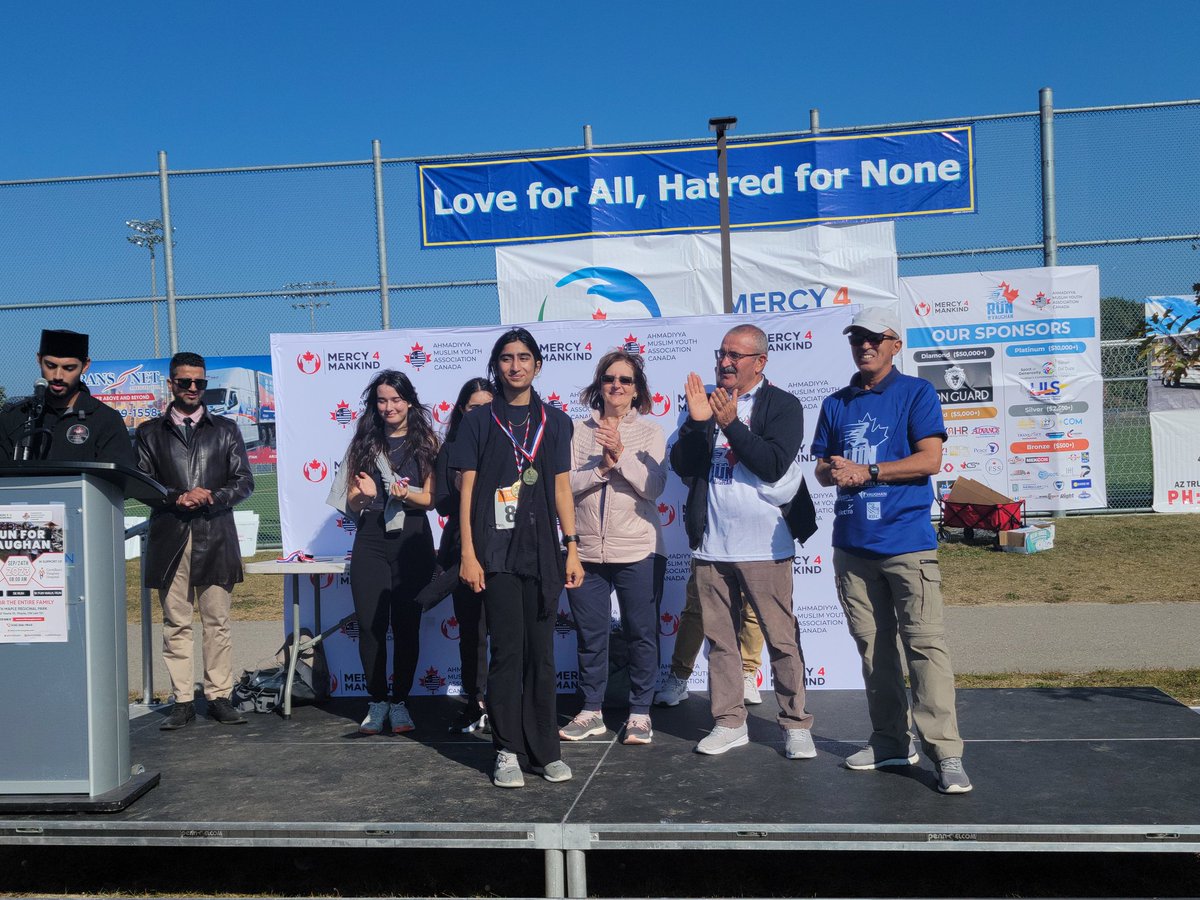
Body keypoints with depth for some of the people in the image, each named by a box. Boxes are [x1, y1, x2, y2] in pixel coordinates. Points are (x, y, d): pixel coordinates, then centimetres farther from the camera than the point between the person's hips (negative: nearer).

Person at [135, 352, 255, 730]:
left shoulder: (225, 429, 14)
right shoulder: (150, 432, 14)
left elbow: (243, 482, 8)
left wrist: (211, 497, -9)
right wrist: (178, 497, -11)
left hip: (215, 538, 0)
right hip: (169, 539, 0)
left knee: (217, 623, 0)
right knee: (176, 624, 1)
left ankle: (219, 697, 5)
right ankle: (182, 700, 6)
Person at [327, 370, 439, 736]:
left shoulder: (425, 441, 5)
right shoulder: (364, 442, 10)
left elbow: (431, 498, 1)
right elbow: (351, 503, 10)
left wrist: (406, 494, -19)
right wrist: (363, 494, -12)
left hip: (412, 540, -1)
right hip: (371, 541, 2)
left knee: (407, 624, 2)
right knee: (370, 623, -2)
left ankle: (399, 700, 14)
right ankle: (377, 701, 12)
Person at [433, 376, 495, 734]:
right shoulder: (451, 450, 9)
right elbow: (442, 506, 4)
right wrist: (460, 492, -14)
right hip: (463, 550, 2)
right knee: (470, 630, 6)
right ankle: (475, 702, 16)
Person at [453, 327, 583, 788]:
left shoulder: (554, 421, 10)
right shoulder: (479, 422, 5)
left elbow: (562, 488, 11)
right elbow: (467, 490, 2)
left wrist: (572, 549, 5)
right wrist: (468, 555, -5)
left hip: (542, 553, 2)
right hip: (498, 554, -2)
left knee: (541, 652, 6)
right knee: (507, 650, -1)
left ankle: (544, 749, 15)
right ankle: (508, 752, 10)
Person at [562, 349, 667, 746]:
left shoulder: (650, 432, 1)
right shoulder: (579, 431, 4)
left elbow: (653, 486, -10)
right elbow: (566, 484, -4)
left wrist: (621, 455, -21)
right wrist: (601, 466, -18)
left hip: (638, 552, -1)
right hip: (586, 551, 2)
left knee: (641, 634, 6)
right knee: (590, 634, 11)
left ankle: (640, 712, 20)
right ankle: (591, 712, 24)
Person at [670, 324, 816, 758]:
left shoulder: (782, 405, -1)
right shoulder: (706, 402, 11)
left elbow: (774, 465, -15)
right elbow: (683, 466, 3)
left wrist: (731, 424, -19)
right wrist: (697, 422, -13)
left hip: (763, 544, -4)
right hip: (710, 543, 4)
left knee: (782, 638, 1)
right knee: (719, 638, 10)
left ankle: (795, 725, 12)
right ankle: (729, 722, 20)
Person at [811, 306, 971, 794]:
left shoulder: (916, 392, 1)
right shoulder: (835, 404, 16)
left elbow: (929, 460, -9)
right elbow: (822, 469, 18)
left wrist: (866, 471, -12)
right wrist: (832, 471, -6)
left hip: (907, 541, -5)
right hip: (852, 543, 5)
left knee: (925, 643, -10)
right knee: (872, 645, 9)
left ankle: (946, 753, -6)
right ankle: (890, 741, 20)